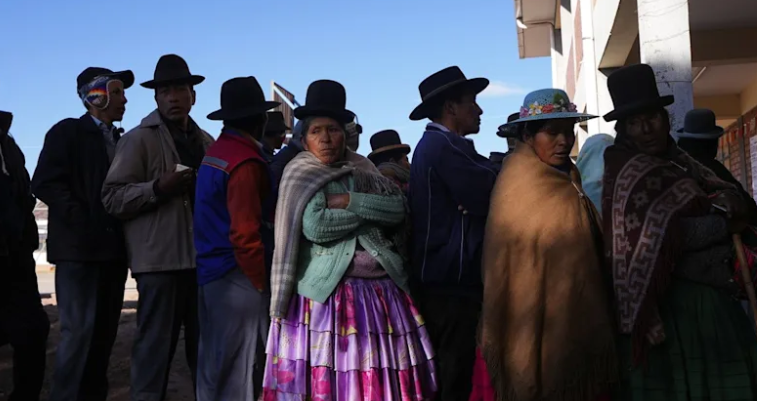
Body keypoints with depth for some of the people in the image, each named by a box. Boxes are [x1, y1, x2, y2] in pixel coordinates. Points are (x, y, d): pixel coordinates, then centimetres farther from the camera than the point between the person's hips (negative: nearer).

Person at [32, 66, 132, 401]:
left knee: (104, 330, 7)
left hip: (113, 247, 6)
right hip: (79, 246, -6)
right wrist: (83, 221, -14)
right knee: (79, 329, -11)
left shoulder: (119, 140, 18)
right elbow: (44, 183, -11)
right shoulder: (67, 132, -1)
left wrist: (121, 225, 5)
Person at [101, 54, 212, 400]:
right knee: (156, 346, -3)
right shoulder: (139, 139, 1)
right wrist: (158, 187, -18)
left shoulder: (206, 142, 16)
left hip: (204, 258, 5)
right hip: (161, 259, -5)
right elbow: (112, 199, -6)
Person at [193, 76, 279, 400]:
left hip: (210, 272, 9)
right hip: (236, 278, -9)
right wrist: (263, 283, -11)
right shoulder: (245, 162, -16)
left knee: (214, 366, 14)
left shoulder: (215, 152, 11)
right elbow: (244, 235, -21)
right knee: (235, 372, -2)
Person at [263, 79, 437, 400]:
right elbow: (315, 227, -15)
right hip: (325, 295, -4)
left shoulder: (363, 171, 13)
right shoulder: (301, 177, 1)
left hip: (381, 294, 4)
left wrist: (351, 202, -12)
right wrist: (372, 211, -5)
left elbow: (398, 209, 0)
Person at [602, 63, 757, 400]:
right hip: (669, 304, -8)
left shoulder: (679, 163, 14)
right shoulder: (630, 174, -9)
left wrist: (724, 204, -11)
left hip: (712, 297, 8)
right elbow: (661, 237, -21)